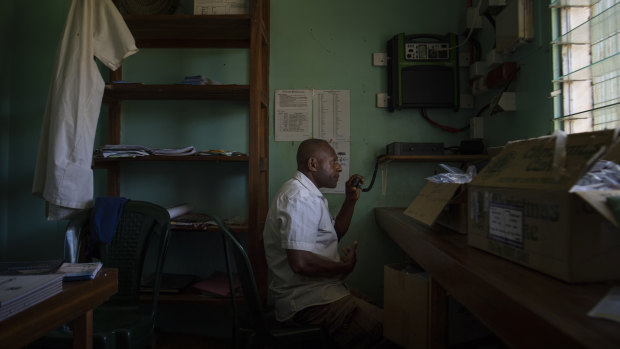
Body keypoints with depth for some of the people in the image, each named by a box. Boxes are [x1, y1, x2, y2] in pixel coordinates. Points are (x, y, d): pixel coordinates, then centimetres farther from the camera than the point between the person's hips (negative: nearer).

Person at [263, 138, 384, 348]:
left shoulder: (304, 191, 14)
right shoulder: (301, 198, -21)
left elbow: (334, 235, 20)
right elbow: (301, 263, -29)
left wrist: (350, 201, 8)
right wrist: (345, 267, -14)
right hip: (305, 302, -11)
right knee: (380, 323, -18)